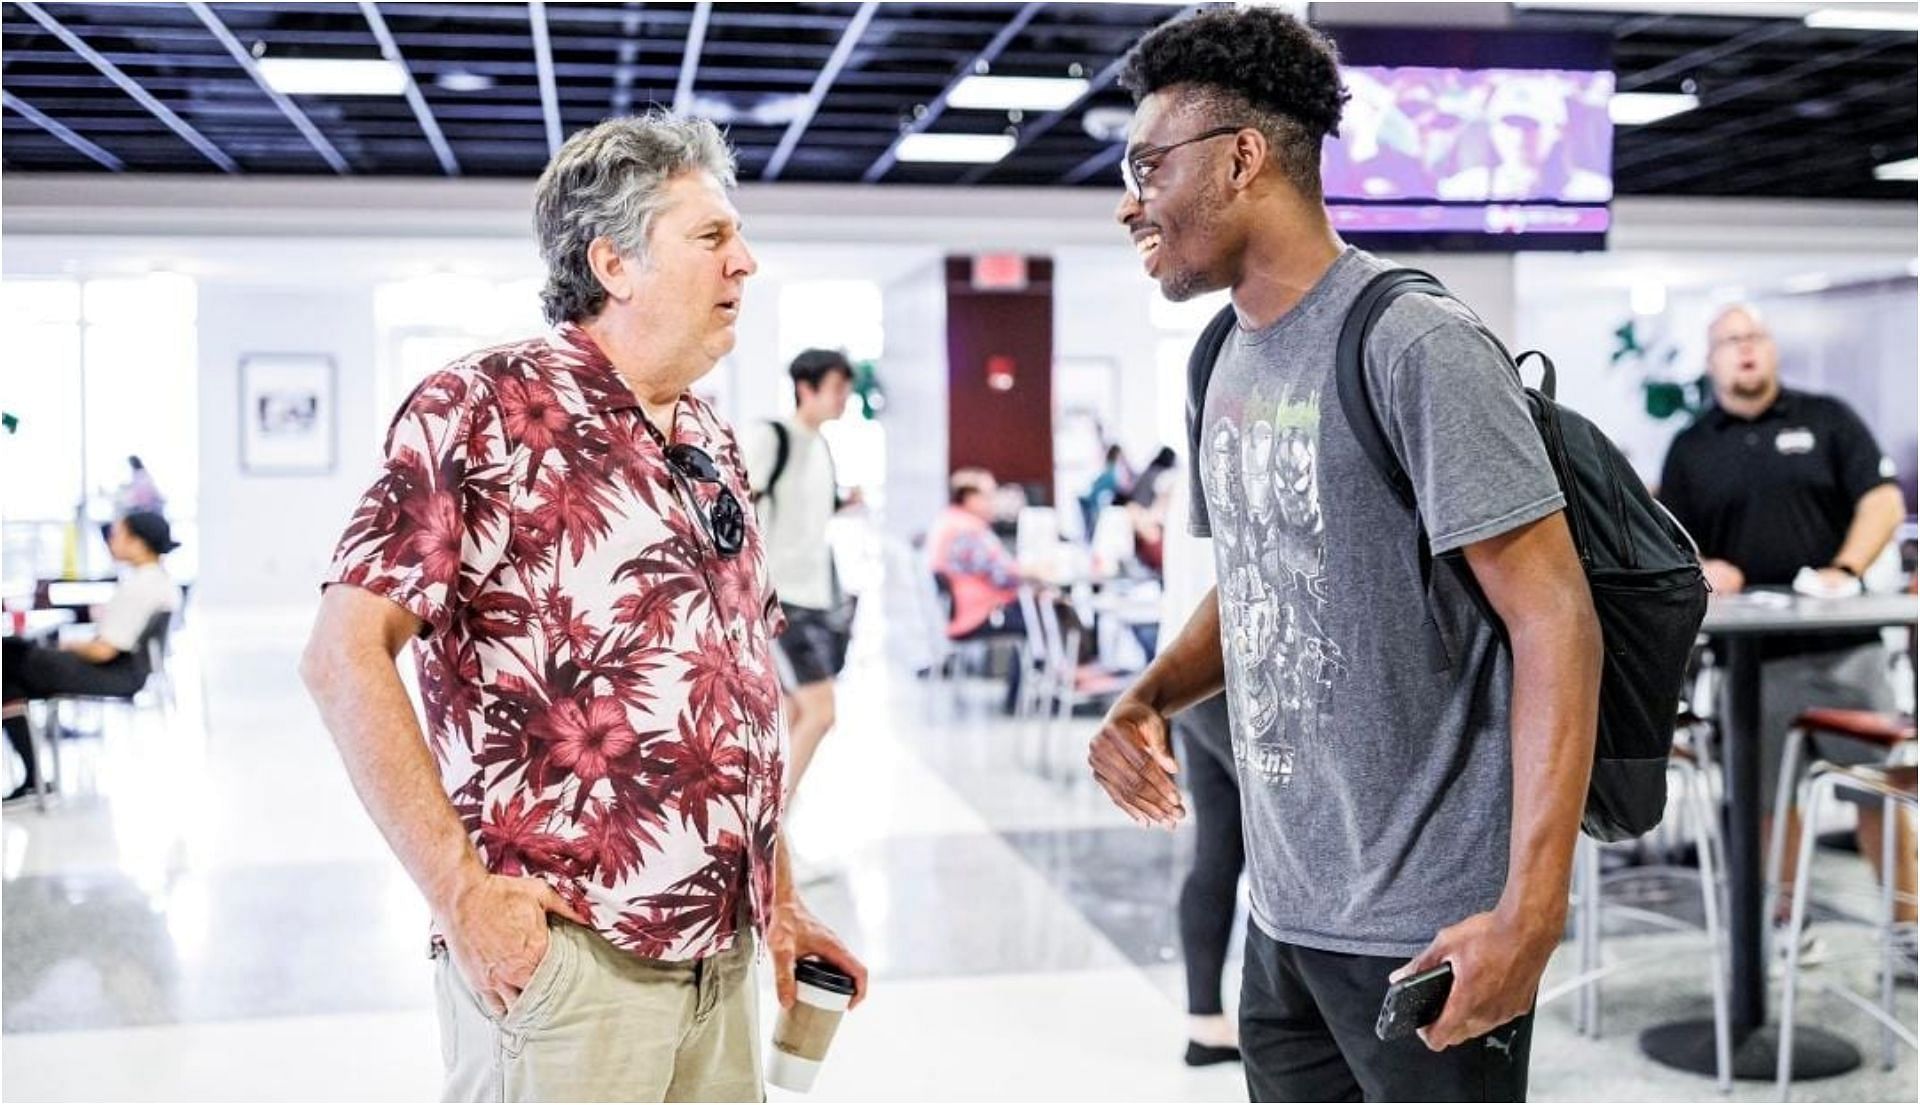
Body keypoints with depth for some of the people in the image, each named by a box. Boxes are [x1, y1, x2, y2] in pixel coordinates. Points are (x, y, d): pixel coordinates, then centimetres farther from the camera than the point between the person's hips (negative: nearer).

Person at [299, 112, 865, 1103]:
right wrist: (460, 891, -16)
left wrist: (777, 900, 15)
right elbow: (344, 656, -14)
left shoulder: (713, 445, 13)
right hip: (561, 960, -7)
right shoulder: (484, 409, -8)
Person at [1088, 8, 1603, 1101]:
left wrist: (1529, 911, -22)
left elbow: (1556, 622, -18)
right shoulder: (1230, 362, 8)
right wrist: (1150, 698, 1)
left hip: (1429, 927, -7)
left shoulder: (1415, 344, -16)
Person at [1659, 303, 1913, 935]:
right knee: (1768, 794, 7)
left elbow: (1883, 500, 1)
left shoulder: (1827, 419, 7)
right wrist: (1699, 570, -10)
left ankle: (1906, 924, 11)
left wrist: (1846, 569, -15)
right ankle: (1784, 921, 21)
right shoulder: (1690, 448, 11)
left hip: (1845, 644, -1)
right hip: (1752, 653, 1)